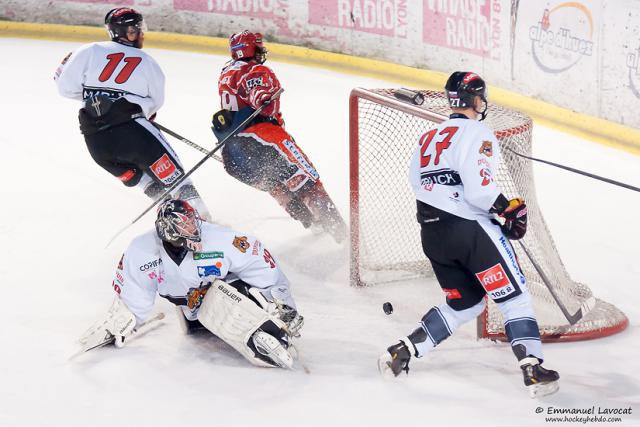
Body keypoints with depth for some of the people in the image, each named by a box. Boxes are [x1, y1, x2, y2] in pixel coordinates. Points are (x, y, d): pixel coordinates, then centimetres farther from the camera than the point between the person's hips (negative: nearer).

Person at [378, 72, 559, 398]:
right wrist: (510, 210, -6)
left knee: (465, 303, 21)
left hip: (431, 234, 8)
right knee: (514, 296, 0)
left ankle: (402, 352, 13)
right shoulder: (476, 133, -9)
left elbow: (417, 183, 16)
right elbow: (478, 188, -21)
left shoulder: (429, 138, 17)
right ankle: (533, 369, -9)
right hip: (470, 229, -8)